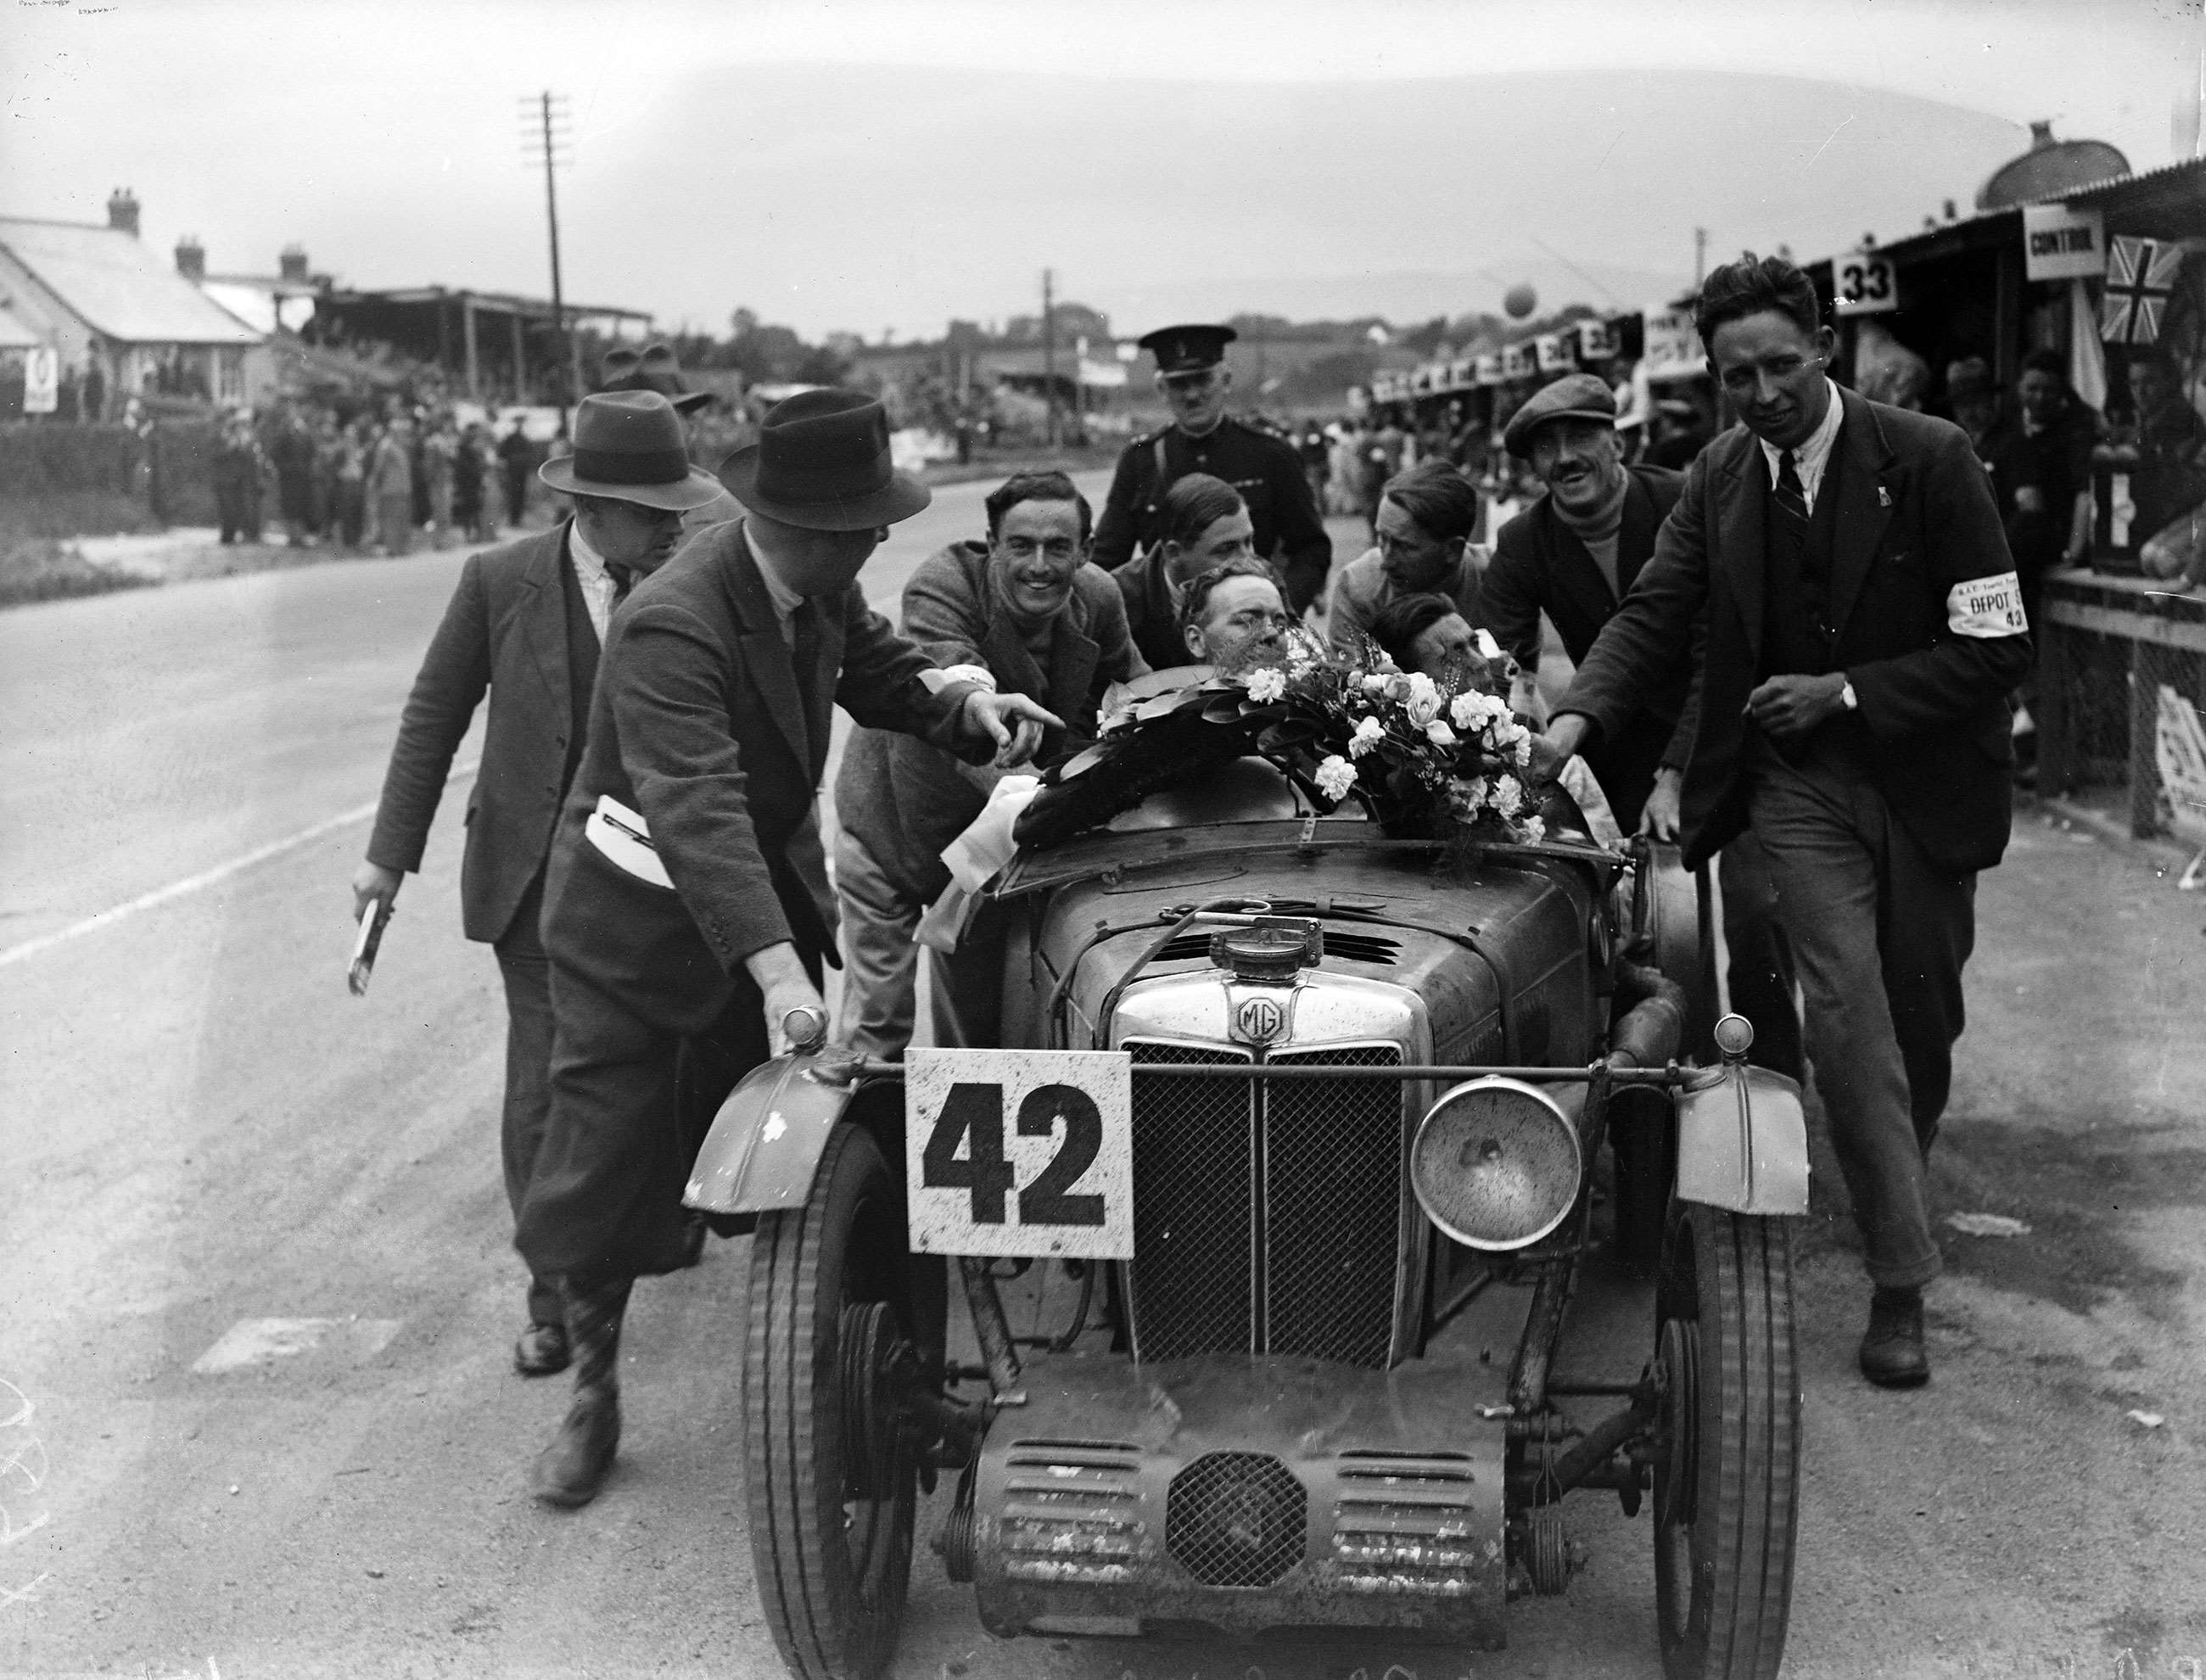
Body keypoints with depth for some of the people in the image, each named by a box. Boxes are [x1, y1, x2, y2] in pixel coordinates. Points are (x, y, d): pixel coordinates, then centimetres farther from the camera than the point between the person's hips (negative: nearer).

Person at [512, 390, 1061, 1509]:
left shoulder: (820, 585, -7)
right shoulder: (673, 627, -32)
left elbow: (881, 671, 11)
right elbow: (698, 810, -42)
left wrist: (966, 707, -11)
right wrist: (774, 969, -52)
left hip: (760, 880, 7)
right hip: (638, 914, -7)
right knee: (606, 1152, 0)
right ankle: (593, 1397, 19)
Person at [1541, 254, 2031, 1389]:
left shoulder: (1929, 460, -11)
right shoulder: (1716, 481, 0)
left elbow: (1997, 646, -13)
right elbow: (1652, 613, -9)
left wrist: (1845, 691, -18)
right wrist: (1577, 718, -26)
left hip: (1923, 777, -1)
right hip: (1798, 783, 1)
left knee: (1922, 1018, 12)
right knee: (1847, 1006, -13)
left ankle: (1899, 1187, 40)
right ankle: (1901, 1281, -7)